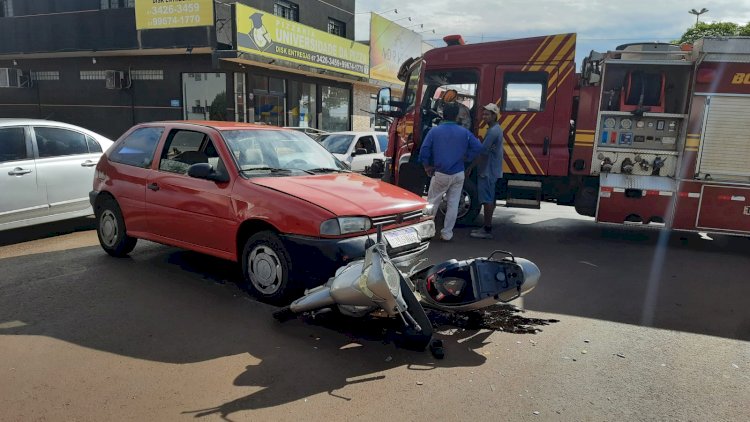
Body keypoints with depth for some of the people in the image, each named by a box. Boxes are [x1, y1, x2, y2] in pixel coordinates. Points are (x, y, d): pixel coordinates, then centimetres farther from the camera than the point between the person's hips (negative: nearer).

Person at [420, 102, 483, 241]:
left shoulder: (434, 131, -6)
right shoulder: (464, 132, -1)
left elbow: (424, 150, -10)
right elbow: (478, 147, -7)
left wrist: (427, 166, 3)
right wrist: (465, 158, 5)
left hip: (440, 174, -2)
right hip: (458, 174, 2)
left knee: (432, 203, 10)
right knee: (453, 204, 9)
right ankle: (447, 233, 13)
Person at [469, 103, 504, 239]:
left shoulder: (493, 131, -17)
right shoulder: (496, 129, 16)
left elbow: (483, 152, -21)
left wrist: (470, 167, -15)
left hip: (488, 171, -10)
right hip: (491, 170, 10)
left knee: (487, 200, -6)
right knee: (489, 199, 14)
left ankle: (487, 230, -2)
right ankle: (486, 227, 21)